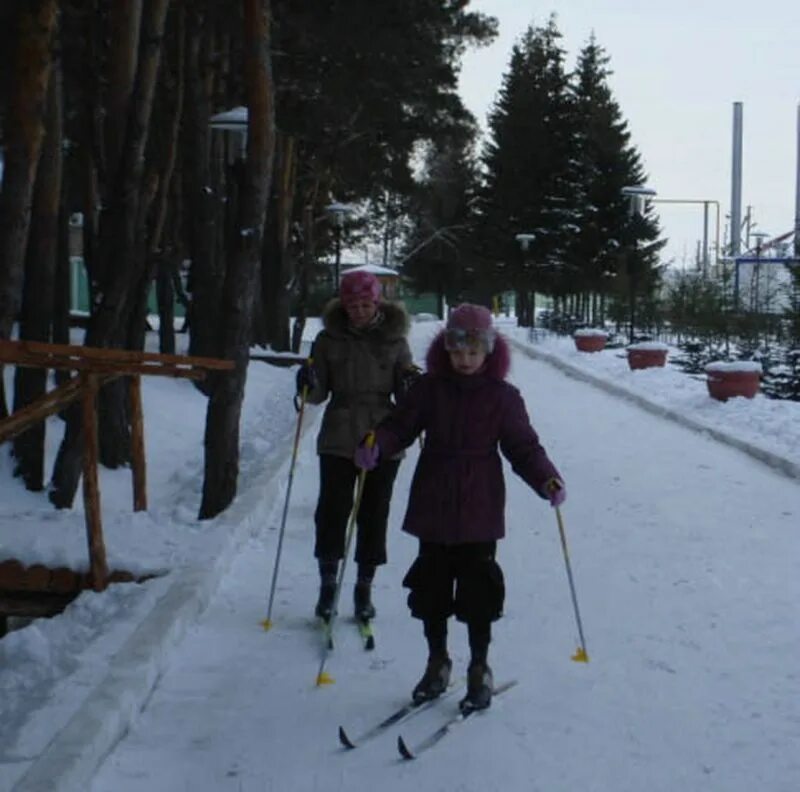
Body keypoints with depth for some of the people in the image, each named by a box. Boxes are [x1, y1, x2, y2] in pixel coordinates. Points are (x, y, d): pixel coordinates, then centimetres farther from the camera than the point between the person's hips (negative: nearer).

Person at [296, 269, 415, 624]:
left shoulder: (394, 339, 1)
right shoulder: (329, 339, 1)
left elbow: (405, 396, 4)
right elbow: (320, 392, 3)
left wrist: (411, 386, -18)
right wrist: (309, 385, -18)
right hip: (338, 439, 0)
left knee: (374, 514, 6)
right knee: (332, 510, -1)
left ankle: (364, 587, 20)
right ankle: (328, 584, 15)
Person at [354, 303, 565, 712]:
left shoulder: (503, 396, -2)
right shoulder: (429, 388, 3)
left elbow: (523, 447, -1)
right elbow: (400, 425, 4)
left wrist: (547, 480, -18)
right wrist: (376, 446, -18)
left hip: (479, 509, -2)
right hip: (433, 505, 3)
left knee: (477, 589, -1)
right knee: (431, 585, 10)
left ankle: (479, 670, 16)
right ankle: (437, 661, 28)